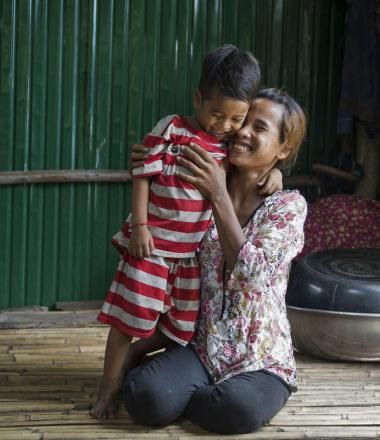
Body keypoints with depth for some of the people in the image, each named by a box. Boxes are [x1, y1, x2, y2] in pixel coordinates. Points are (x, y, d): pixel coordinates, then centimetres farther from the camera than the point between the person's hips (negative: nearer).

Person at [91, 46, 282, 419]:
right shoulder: (170, 130, -11)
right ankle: (108, 388, 15)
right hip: (152, 243, -5)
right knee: (131, 316, 2)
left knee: (181, 327, 13)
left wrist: (271, 172, -5)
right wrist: (139, 225, -15)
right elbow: (142, 175, -10)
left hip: (194, 251, 5)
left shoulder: (236, 144, 3)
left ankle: (127, 357, 35)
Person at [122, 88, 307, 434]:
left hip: (261, 358, -2)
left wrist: (219, 197, -21)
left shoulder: (289, 205, -5)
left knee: (237, 409, -34)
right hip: (200, 346, 2)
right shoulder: (205, 190, 3)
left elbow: (250, 273, -19)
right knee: (145, 396, -27)